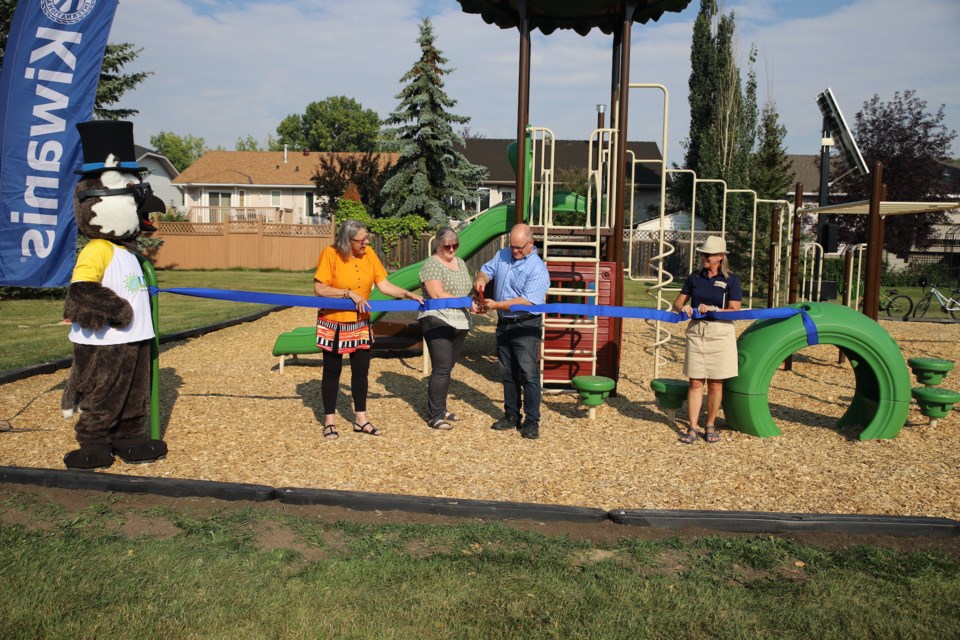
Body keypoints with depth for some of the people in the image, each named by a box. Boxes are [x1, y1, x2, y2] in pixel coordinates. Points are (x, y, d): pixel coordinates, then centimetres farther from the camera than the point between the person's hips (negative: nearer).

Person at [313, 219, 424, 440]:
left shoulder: (369, 254, -5)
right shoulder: (330, 254, -18)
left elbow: (384, 285, -5)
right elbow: (319, 289, -21)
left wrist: (407, 294, -16)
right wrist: (350, 294, -26)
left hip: (360, 324, 4)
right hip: (333, 324, -4)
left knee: (361, 370, 11)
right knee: (332, 371, 8)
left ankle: (361, 419, 24)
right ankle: (329, 420, 21)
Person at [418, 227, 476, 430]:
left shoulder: (460, 263, 16)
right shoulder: (432, 264, -9)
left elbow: (468, 289, 21)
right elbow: (437, 294, -18)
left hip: (460, 323, 8)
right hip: (438, 321, -8)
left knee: (447, 368, 13)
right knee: (442, 368, -10)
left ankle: (439, 408, 24)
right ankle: (434, 416, -3)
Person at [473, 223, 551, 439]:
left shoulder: (538, 269, -16)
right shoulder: (503, 255, 7)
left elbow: (527, 301, -23)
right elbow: (487, 270, 16)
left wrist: (497, 305, -25)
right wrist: (480, 279, -8)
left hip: (525, 326, -7)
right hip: (503, 324, 7)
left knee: (529, 374, -7)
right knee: (507, 373, 14)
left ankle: (532, 421, 2)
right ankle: (511, 415, 25)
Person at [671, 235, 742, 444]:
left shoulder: (731, 280, -1)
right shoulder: (694, 277, 8)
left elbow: (734, 311, -6)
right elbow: (677, 303, 10)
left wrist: (712, 309, -17)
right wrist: (683, 308, -12)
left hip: (720, 333, -2)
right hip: (696, 331, 2)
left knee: (715, 383, 5)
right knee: (695, 382, 1)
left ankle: (710, 426, 18)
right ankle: (692, 428, 5)